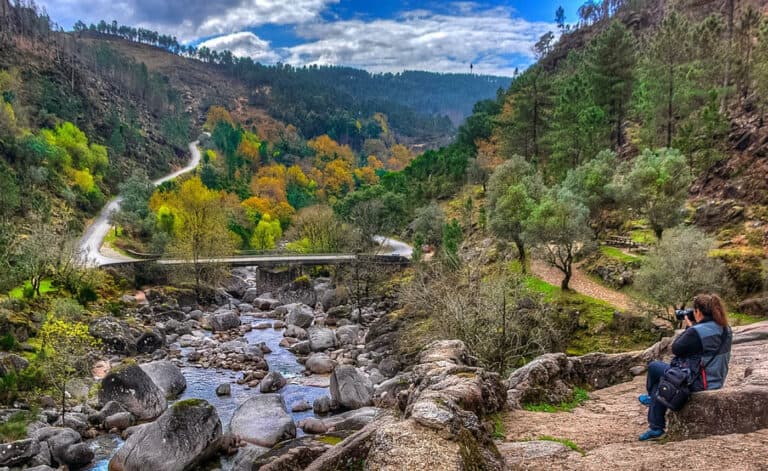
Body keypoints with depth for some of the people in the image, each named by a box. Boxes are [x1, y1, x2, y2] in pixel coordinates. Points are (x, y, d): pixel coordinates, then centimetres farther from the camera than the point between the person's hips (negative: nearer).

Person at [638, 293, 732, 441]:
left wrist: (688, 327, -4)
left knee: (654, 367, 12)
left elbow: (676, 349, -13)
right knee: (660, 380, 23)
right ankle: (656, 428, 31)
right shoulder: (726, 330, 1)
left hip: (698, 383, -9)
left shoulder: (697, 331, -27)